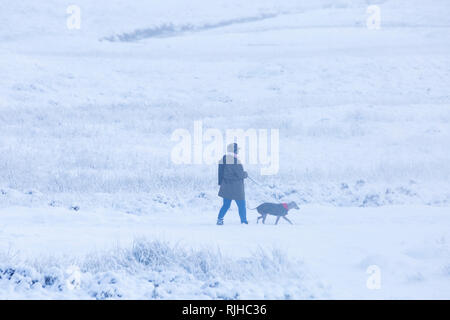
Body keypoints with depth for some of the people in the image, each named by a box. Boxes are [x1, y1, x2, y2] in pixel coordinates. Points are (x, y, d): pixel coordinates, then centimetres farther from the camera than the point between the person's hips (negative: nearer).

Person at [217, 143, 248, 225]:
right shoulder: (235, 160, -18)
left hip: (226, 187, 7)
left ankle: (220, 218, 5)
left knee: (226, 204, 15)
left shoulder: (222, 159, 7)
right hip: (236, 187, -7)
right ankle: (244, 221, 12)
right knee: (241, 205, 7)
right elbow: (240, 174, -17)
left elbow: (220, 173, 14)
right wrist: (245, 174, 2)